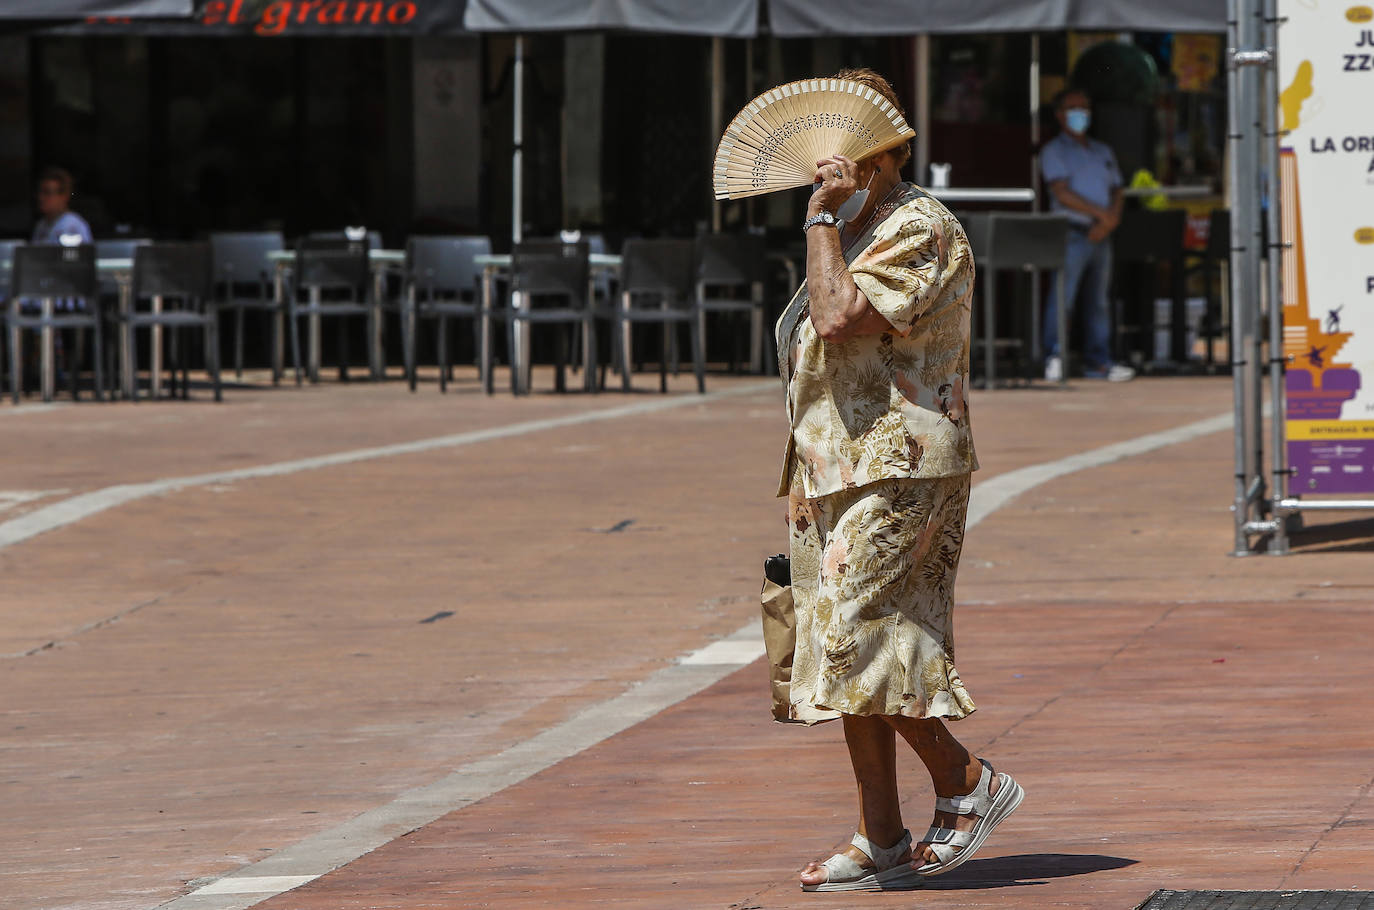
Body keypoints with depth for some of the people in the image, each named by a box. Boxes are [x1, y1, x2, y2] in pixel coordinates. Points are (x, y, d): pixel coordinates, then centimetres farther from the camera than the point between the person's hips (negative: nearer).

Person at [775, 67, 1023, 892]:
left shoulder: (920, 230, -11)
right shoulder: (855, 231, 21)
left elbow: (839, 318, -24)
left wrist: (823, 217, -15)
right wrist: (804, 474, 20)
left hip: (897, 470, -10)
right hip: (844, 474, 10)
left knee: (859, 640, -16)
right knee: (852, 653, 5)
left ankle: (966, 783, -4)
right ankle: (882, 844, 6)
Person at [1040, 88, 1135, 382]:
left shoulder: (1103, 152, 21)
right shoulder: (1054, 151, 2)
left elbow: (1116, 192, 15)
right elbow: (1062, 193, -10)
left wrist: (1109, 222, -6)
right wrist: (1102, 213, -13)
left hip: (1100, 235, 6)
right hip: (1072, 233, -6)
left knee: (1098, 301, 7)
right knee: (1062, 295, -14)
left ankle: (1099, 361, 9)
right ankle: (1054, 356, -16)